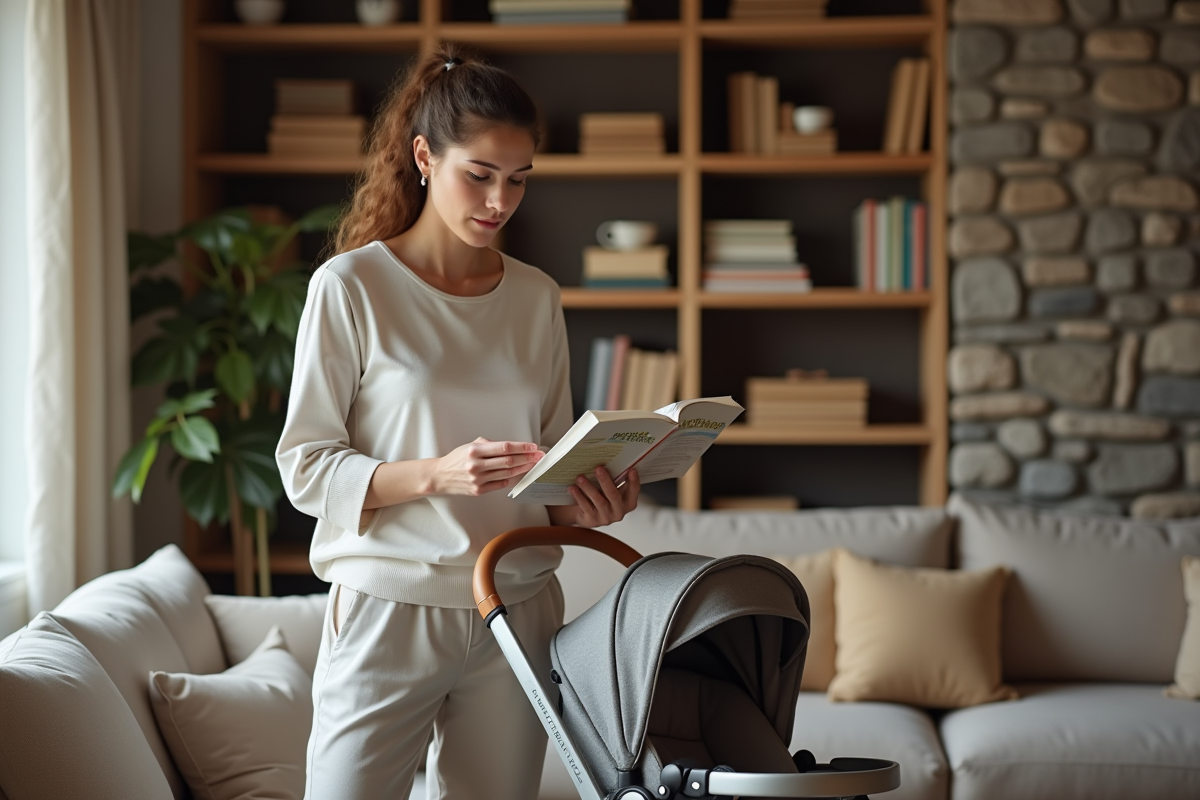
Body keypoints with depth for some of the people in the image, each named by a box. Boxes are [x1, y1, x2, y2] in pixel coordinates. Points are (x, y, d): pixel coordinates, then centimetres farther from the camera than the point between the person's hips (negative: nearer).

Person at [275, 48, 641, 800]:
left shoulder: (537, 297, 9)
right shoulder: (351, 285, -5)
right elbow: (306, 467, -7)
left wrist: (587, 504, -8)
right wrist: (436, 474, -22)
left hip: (516, 611, 4)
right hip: (389, 611, -4)